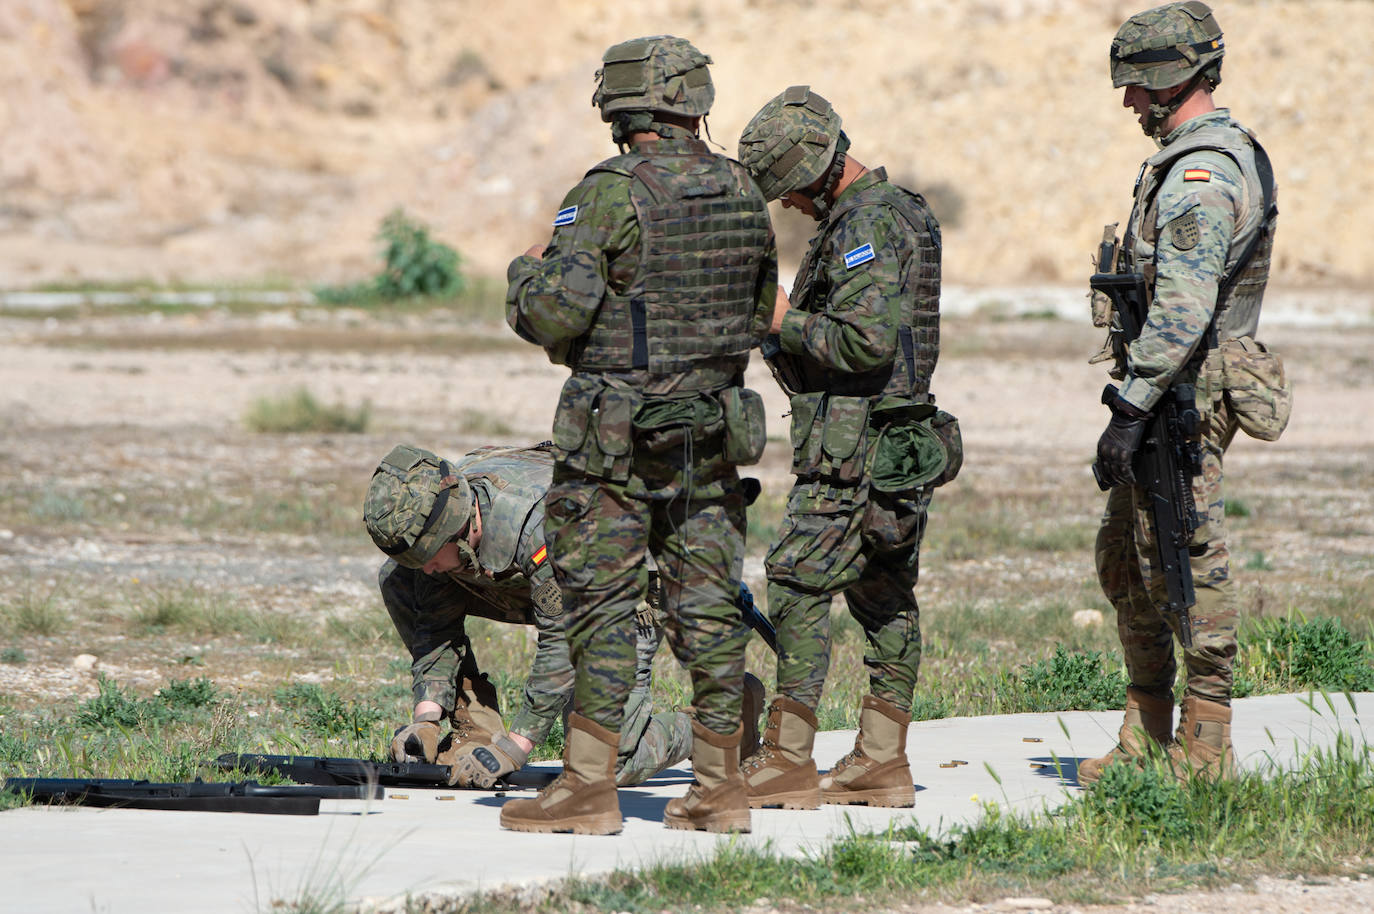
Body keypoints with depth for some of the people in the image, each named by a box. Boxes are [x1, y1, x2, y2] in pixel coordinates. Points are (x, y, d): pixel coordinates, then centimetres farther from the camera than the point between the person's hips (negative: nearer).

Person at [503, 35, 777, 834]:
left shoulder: (610, 196, -14)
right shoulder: (741, 192, 6)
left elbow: (550, 314, -17)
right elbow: (761, 313, 16)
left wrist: (529, 268, 3)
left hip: (615, 437, -5)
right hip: (713, 427, 6)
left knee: (602, 605, -2)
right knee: (709, 607, 8)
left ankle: (588, 789, -2)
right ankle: (720, 788, 10)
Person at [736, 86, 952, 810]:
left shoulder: (867, 224, -17)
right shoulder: (903, 211, 16)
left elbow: (868, 341, -26)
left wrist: (786, 321, -13)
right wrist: (789, 324, 12)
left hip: (854, 447, -10)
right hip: (902, 443, 10)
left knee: (797, 585, -7)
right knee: (884, 597, 10)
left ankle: (786, 762, -7)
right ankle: (881, 763, 12)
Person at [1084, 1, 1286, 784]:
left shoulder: (1200, 177, -19)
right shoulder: (1229, 155, 16)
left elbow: (1181, 310, -28)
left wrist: (1131, 410, -26)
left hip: (1183, 396, -11)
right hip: (1175, 396, 11)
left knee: (1187, 567, -6)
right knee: (1125, 562, 15)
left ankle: (1205, 749, -2)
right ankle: (1147, 734, 21)